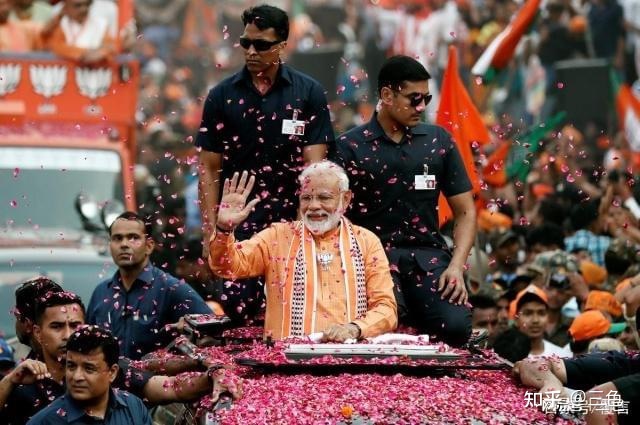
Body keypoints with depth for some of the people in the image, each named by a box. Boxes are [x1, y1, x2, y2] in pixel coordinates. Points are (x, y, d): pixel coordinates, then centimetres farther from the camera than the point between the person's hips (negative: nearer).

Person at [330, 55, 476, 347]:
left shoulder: (438, 141, 11)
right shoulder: (350, 147, 3)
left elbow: (465, 211, 12)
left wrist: (456, 266, -3)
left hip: (428, 256, 3)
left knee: (456, 327, -24)